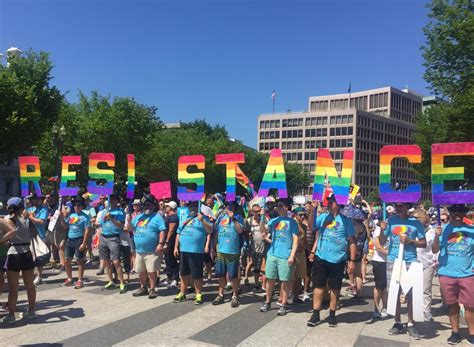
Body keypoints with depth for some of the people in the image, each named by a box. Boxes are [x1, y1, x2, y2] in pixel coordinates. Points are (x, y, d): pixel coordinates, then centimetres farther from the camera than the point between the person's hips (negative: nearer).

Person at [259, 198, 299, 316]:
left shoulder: (291, 221, -1)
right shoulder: (273, 220, 9)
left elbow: (295, 239, -4)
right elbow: (263, 231, -4)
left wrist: (292, 255, -12)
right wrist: (262, 217, -14)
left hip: (285, 256, -3)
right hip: (272, 254, 4)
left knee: (285, 281, 4)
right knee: (270, 279, 10)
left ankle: (283, 305, 15)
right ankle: (267, 302, 23)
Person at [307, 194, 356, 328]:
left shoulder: (345, 220, -4)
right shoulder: (322, 217, 6)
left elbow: (352, 241, -3)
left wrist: (352, 260, -8)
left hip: (337, 260, -2)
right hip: (320, 258, 3)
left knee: (335, 288, 9)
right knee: (319, 286, 7)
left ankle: (332, 315, 24)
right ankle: (315, 315, 16)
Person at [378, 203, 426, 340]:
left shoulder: (416, 222, 1)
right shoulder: (391, 220, 4)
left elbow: (424, 243, 4)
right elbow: (382, 242, 4)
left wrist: (410, 241, -13)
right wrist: (382, 230, -14)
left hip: (410, 262, -1)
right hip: (393, 261, 2)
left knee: (411, 294, 0)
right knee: (395, 292, 7)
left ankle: (411, 324, 14)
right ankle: (398, 323, 18)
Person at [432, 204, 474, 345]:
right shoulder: (444, 229, 2)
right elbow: (435, 250, 1)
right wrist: (437, 236, -15)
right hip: (447, 273, 0)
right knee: (452, 304, 11)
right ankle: (455, 332, 23)